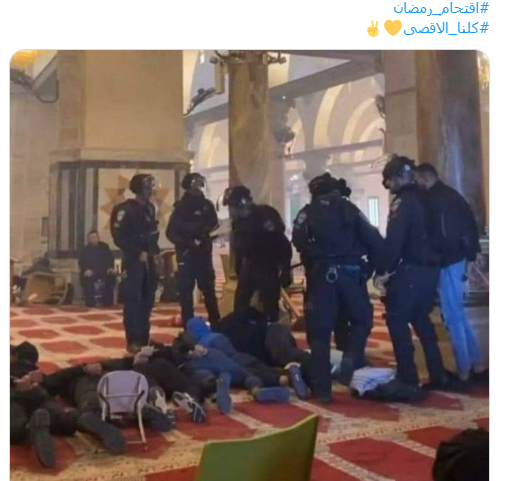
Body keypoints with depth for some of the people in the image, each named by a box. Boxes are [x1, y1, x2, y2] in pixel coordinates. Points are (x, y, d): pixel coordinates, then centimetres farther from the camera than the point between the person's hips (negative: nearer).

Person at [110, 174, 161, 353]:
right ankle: (133, 341, 0)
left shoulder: (150, 208, 12)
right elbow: (119, 237, -14)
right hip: (133, 261, -7)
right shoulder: (125, 209, -9)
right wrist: (138, 253, -15)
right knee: (133, 301, -5)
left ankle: (144, 339, 17)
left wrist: (155, 253, 6)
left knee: (147, 301, 9)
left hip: (149, 260, 7)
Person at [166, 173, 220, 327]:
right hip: (186, 254, -2)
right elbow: (171, 232, -4)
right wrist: (188, 243, -17)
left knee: (209, 289, 5)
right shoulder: (181, 207, -1)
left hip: (204, 253, 2)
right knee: (186, 291, 0)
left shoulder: (207, 205, 5)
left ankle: (215, 324, 14)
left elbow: (214, 226, 8)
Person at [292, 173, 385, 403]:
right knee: (362, 319, 19)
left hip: (321, 273, 0)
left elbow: (299, 241, -2)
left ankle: (322, 389, 4)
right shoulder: (349, 208, 12)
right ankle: (351, 361, -4)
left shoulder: (307, 213, 11)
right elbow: (373, 239, 4)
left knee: (320, 331, 5)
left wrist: (314, 258, 12)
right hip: (349, 271, 0)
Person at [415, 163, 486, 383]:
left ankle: (463, 369, 5)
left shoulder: (434, 198, -12)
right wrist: (470, 249, 14)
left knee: (453, 316, -2)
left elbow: (440, 232, -18)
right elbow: (470, 220, 15)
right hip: (458, 257, 9)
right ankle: (476, 362, 22)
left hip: (448, 261, -9)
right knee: (458, 313, 17)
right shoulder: (449, 194, 16)